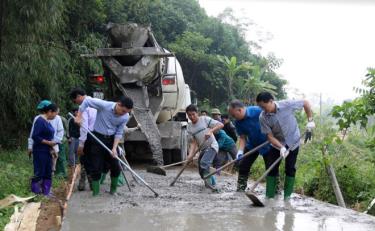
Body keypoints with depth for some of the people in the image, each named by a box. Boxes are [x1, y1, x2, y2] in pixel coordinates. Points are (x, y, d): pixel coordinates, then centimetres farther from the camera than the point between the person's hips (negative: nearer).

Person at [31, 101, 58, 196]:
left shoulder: (47, 121, 11)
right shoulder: (40, 121, -15)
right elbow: (35, 136, -21)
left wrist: (51, 144, 2)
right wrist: (48, 143, -18)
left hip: (47, 151, 9)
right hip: (40, 151, -9)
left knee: (48, 173, 11)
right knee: (39, 173, -4)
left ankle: (46, 192, 18)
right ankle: (35, 194, 4)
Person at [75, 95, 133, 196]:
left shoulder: (125, 117, -13)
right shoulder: (104, 105, -25)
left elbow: (119, 133, -3)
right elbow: (87, 100, -16)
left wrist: (114, 148, -12)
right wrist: (79, 116, -16)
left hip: (111, 139, 3)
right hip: (98, 138, -3)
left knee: (115, 166, 3)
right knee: (96, 167, -3)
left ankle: (113, 190, 21)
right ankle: (95, 193, 7)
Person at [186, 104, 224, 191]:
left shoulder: (205, 119, -6)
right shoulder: (189, 127, 6)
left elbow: (221, 125, -12)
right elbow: (193, 142, 1)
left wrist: (210, 131, -28)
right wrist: (191, 154, -15)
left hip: (212, 146, -7)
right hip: (202, 149, 7)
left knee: (204, 163, -28)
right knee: (202, 171, 6)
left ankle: (209, 184, -24)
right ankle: (213, 184, 24)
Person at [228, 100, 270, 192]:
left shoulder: (258, 111, -27)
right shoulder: (238, 122, -10)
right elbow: (242, 137, -6)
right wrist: (240, 151, -20)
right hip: (252, 145, 5)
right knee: (243, 165, 4)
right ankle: (240, 190, 15)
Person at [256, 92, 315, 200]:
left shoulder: (287, 105, -25)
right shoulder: (263, 117, -20)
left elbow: (305, 103, -10)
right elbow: (270, 136, -17)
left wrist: (310, 120, -12)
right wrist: (281, 147, -30)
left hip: (293, 141, -1)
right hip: (277, 143, 2)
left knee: (290, 168, 0)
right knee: (271, 168, -3)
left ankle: (287, 196, 9)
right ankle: (270, 196, 5)